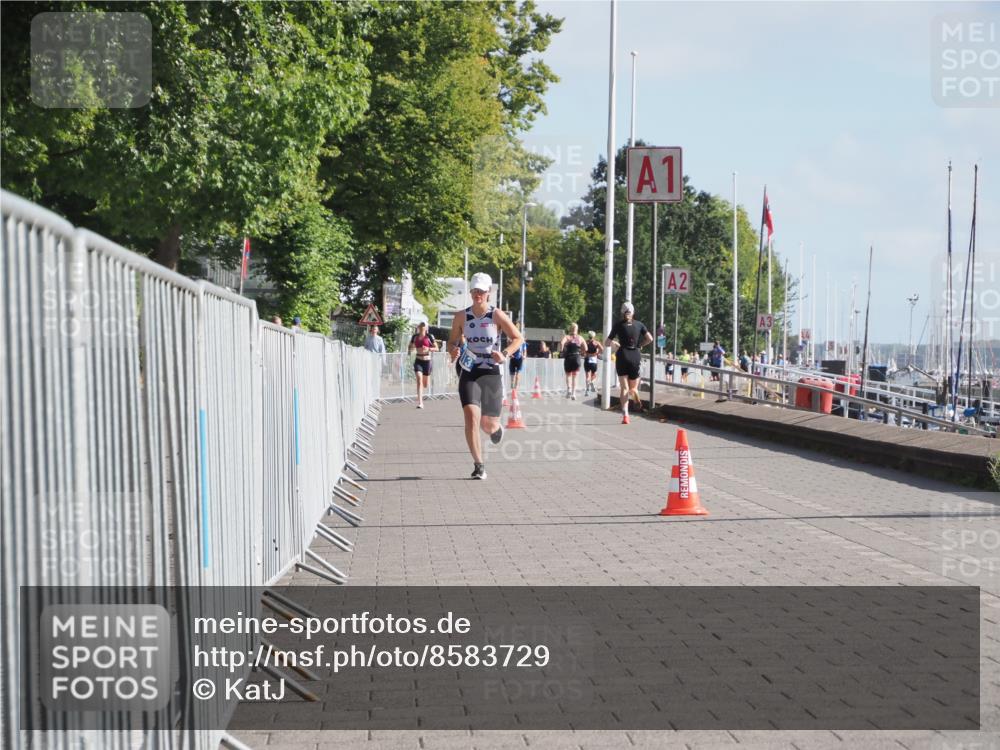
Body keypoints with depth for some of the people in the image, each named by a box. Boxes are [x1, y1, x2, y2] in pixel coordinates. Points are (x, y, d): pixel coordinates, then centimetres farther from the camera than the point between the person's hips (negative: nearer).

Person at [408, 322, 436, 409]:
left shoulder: (429, 336, -3)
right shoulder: (415, 336, 4)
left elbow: (436, 348, -2)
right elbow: (409, 348, 15)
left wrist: (428, 349, -20)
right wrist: (411, 349, -9)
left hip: (427, 361, -1)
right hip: (418, 361, 1)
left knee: (426, 384, 10)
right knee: (419, 379, -19)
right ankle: (420, 402, -20)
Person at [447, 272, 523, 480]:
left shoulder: (497, 315, -4)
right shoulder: (461, 317, 2)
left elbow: (518, 338, 2)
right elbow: (452, 342, 13)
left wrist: (505, 355, -14)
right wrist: (453, 352, -10)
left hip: (491, 373, -1)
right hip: (469, 373, 1)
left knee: (488, 425, 5)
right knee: (471, 416, -20)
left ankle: (495, 428, 46)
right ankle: (478, 465, -11)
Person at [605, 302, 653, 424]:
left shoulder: (618, 325, 3)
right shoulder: (639, 324, 7)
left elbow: (607, 343, 4)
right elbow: (650, 339, -3)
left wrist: (614, 344, 24)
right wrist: (640, 345, 13)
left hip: (623, 355, -1)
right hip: (635, 356, 1)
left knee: (624, 388, 1)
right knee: (633, 386, 12)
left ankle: (625, 415, -15)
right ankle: (634, 390, -27)